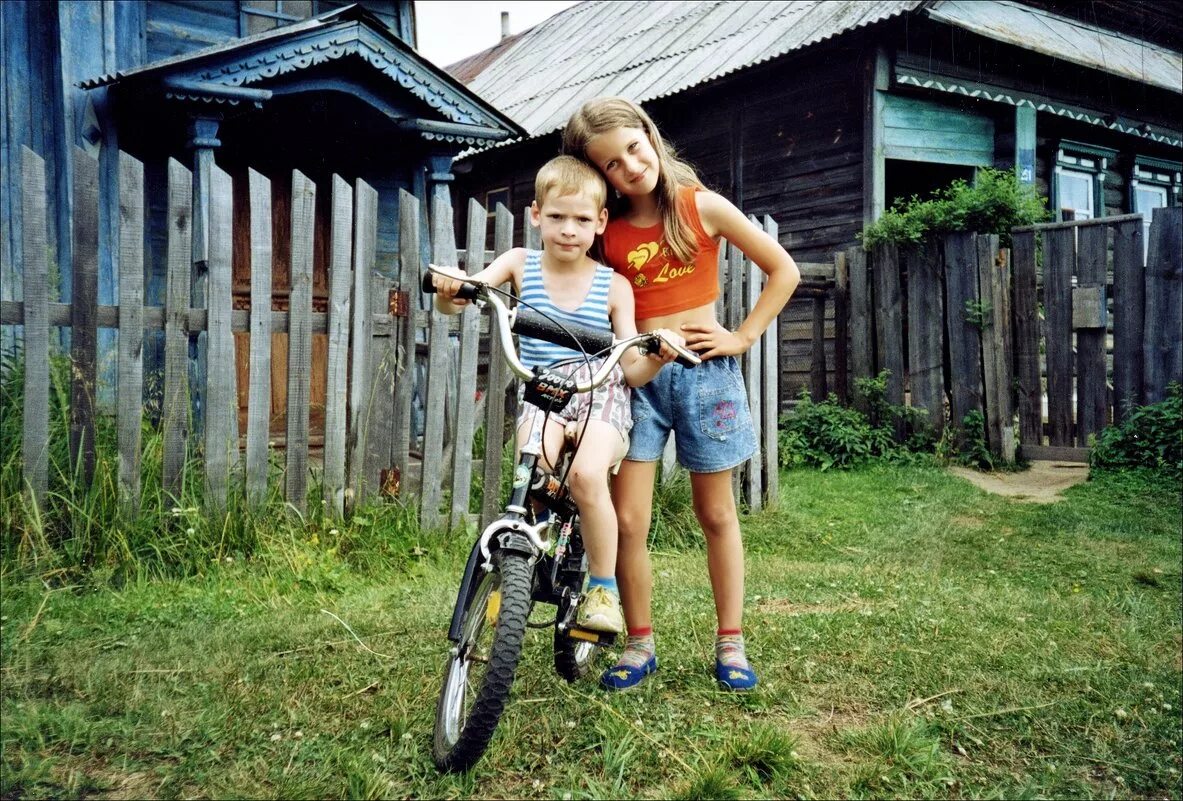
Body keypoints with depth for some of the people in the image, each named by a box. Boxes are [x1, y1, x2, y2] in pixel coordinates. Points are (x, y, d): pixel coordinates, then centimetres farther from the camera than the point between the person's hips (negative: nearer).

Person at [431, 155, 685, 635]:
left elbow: (633, 372, 2)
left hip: (601, 396, -1)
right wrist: (448, 289, -29)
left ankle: (603, 589, -8)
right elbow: (454, 303, -6)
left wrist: (659, 357, -20)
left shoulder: (613, 286, 3)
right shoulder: (520, 264, 6)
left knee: (586, 475, -29)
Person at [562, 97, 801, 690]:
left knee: (716, 515, 9)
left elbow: (784, 271, 2)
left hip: (703, 371, -1)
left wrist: (742, 337, -3)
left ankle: (730, 644, 22)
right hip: (636, 377, 2)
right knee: (627, 520, -3)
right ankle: (640, 645, 16)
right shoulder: (606, 232, 1)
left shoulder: (702, 207, -3)